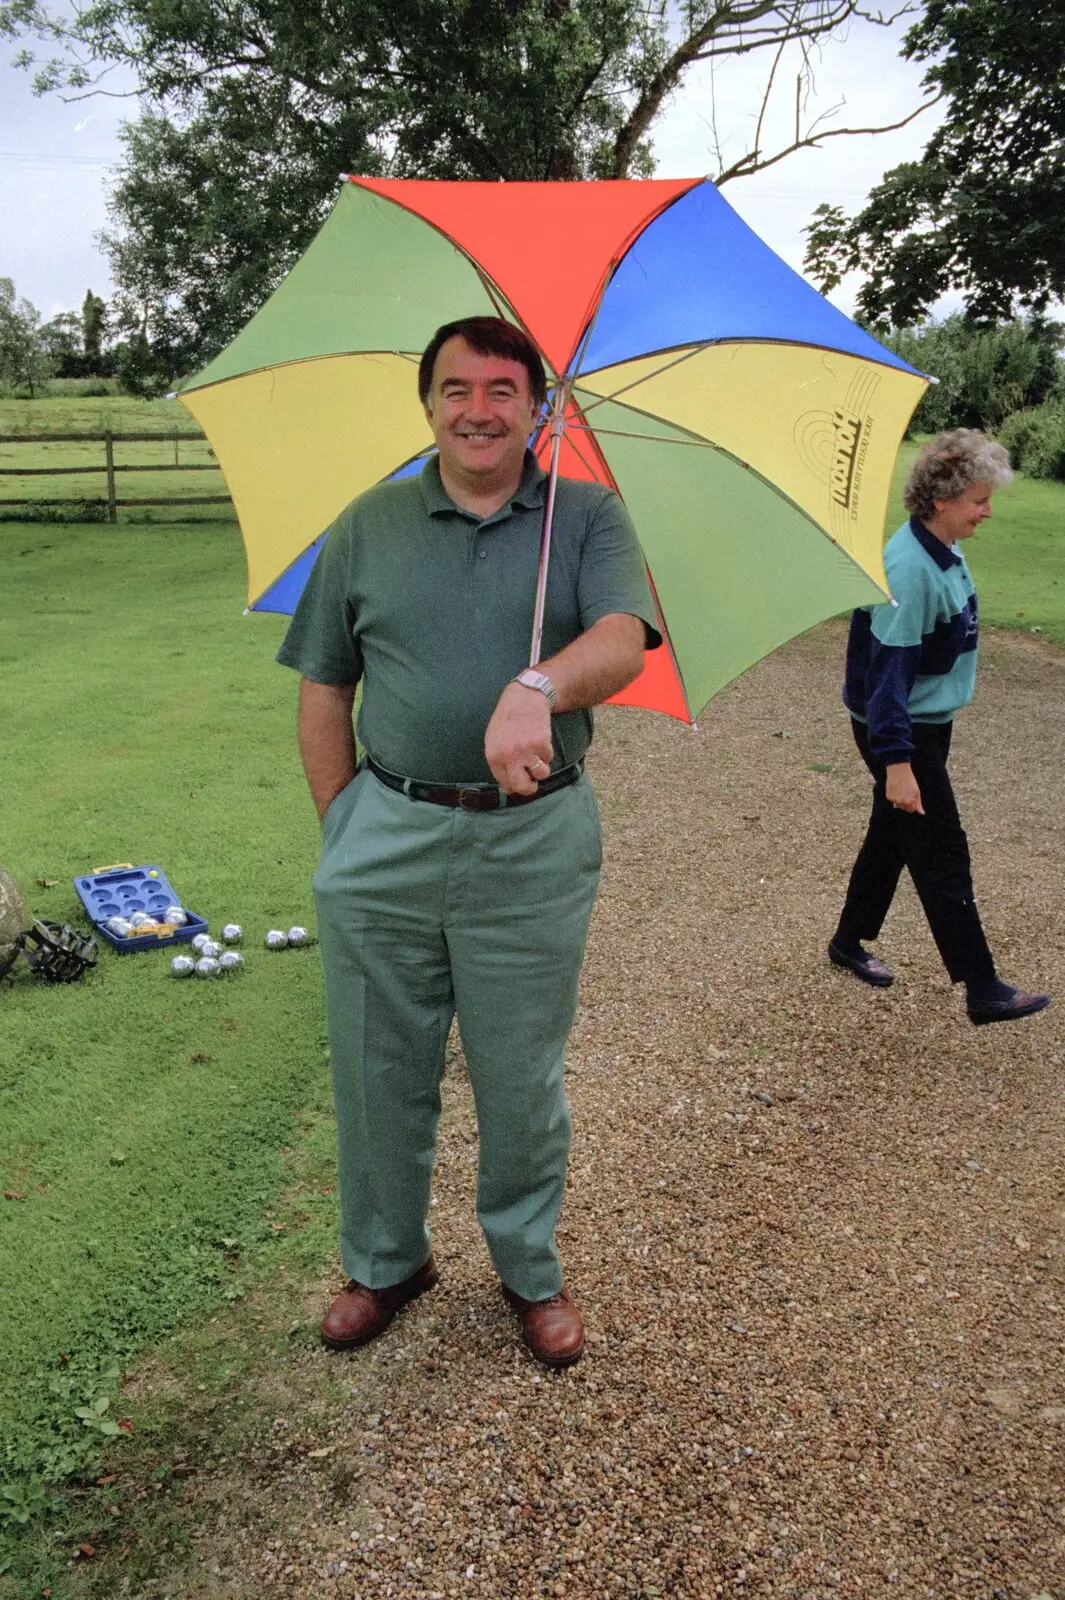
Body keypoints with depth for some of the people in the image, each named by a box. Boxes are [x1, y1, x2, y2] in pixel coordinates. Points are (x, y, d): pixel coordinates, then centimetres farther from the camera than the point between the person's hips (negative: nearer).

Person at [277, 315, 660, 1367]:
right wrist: (342, 824, 4)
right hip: (386, 840, 2)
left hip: (534, 845, -1)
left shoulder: (587, 517, 2)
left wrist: (538, 688, -37)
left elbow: (624, 642, -16)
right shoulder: (369, 527, 7)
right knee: (378, 1072, 13)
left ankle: (530, 1268, 36)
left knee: (521, 1080, 11)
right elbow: (323, 688, 10)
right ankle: (384, 1261, 38)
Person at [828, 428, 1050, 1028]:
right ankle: (983, 990, 3)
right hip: (900, 731, -9)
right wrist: (897, 762, -27)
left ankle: (850, 942, 35)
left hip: (930, 721, 9)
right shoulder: (909, 568, -25)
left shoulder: (947, 553, 4)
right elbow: (889, 666, -26)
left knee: (893, 836, 18)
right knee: (943, 853, -5)